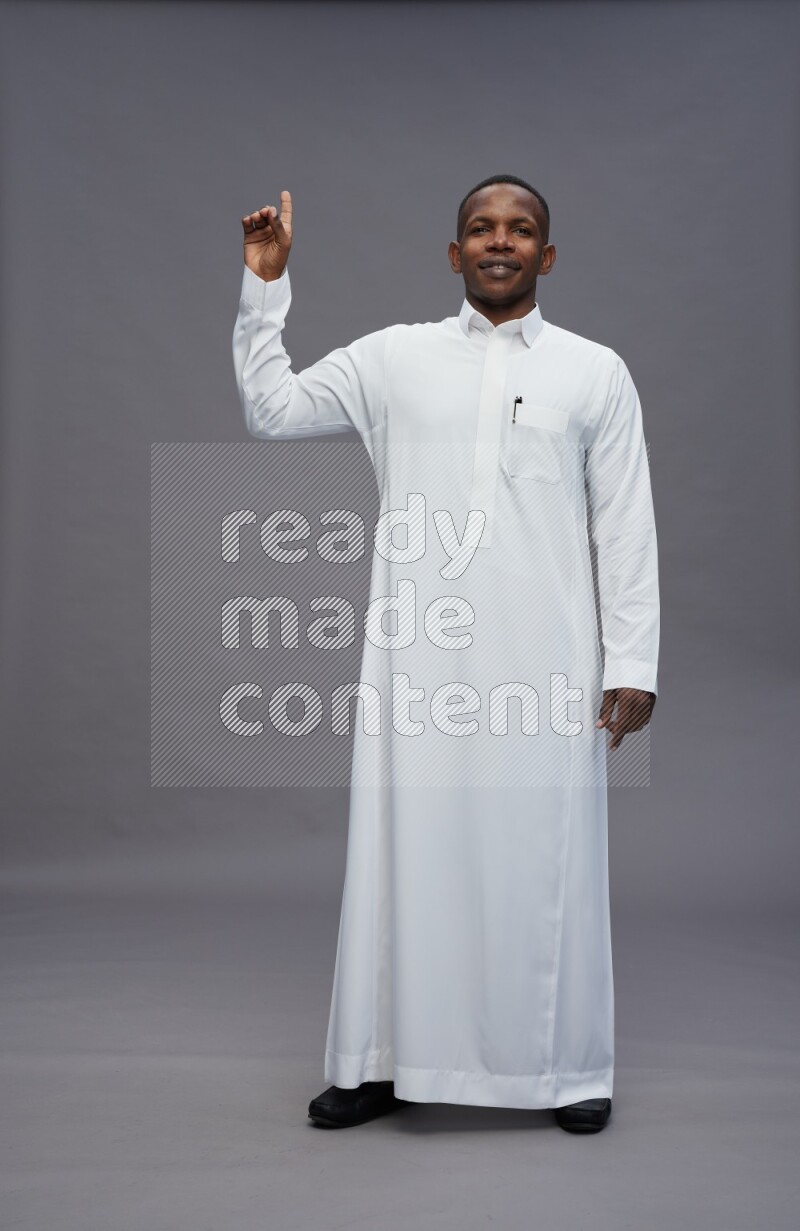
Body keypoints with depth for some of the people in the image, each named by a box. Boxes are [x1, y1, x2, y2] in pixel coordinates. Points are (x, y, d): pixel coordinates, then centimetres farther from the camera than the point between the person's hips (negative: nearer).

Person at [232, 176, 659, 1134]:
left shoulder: (596, 372, 8)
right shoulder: (393, 356, 10)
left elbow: (626, 528, 5)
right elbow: (271, 412, 11)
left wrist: (632, 662, 0)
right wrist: (264, 286, 3)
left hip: (546, 660, -1)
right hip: (418, 656, 1)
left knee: (547, 857, 3)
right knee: (409, 848, 5)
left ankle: (567, 1067, 18)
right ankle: (388, 1061, 18)